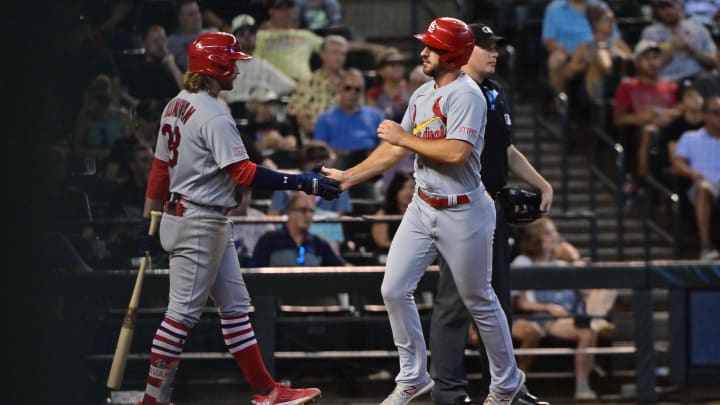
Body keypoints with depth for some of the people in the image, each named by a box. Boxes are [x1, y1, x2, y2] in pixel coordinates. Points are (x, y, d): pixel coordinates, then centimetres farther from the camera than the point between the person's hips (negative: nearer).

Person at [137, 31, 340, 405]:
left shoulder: (177, 106, 10)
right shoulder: (213, 115, -18)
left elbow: (160, 167, 13)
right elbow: (243, 173, -24)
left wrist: (149, 217, 17)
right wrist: (302, 183, -24)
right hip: (199, 223, -10)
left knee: (235, 307, 11)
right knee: (183, 312, -4)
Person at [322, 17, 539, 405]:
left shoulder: (466, 94, -18)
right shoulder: (422, 95, 9)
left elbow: (456, 153, -29)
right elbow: (395, 149, 14)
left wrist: (404, 137, -18)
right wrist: (348, 176, 9)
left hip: (463, 212, -8)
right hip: (422, 208, 8)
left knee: (479, 301, 5)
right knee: (394, 290, 3)